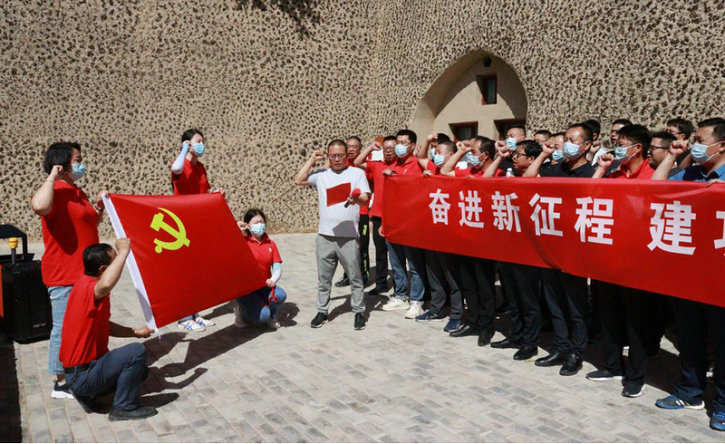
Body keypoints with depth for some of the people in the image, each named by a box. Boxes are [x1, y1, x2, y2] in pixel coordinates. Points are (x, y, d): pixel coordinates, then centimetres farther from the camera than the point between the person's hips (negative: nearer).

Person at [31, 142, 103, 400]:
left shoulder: (76, 192, 14)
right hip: (64, 276, -10)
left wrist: (99, 207, 8)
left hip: (83, 273, 10)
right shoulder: (56, 192, -16)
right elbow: (39, 206, -41)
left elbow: (90, 224, 27)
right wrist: (51, 177, -27)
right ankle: (61, 384, 13)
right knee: (64, 328, 0)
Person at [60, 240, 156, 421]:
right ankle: (123, 407, -6)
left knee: (140, 371, 18)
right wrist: (124, 250, -40)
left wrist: (135, 332, 10)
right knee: (137, 351, -22)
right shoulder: (86, 289, -24)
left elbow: (105, 326, 18)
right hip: (82, 374, -10)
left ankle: (88, 393, 16)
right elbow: (106, 284, -52)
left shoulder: (87, 285, 8)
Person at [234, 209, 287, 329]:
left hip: (264, 286, 4)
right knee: (263, 315, -26)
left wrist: (272, 280, -19)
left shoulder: (270, 244, 9)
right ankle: (241, 311, 8)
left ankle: (270, 316, 5)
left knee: (281, 295, -28)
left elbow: (277, 268, 2)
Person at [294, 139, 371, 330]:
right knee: (323, 277, 10)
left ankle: (359, 311, 19)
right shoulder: (321, 174, 11)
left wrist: (356, 199, -26)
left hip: (349, 236, -2)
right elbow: (299, 181, 2)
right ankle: (322, 311, 23)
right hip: (325, 235, 3)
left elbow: (366, 198, -4)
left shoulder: (357, 173, 4)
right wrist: (312, 160, 5)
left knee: (355, 277, 5)